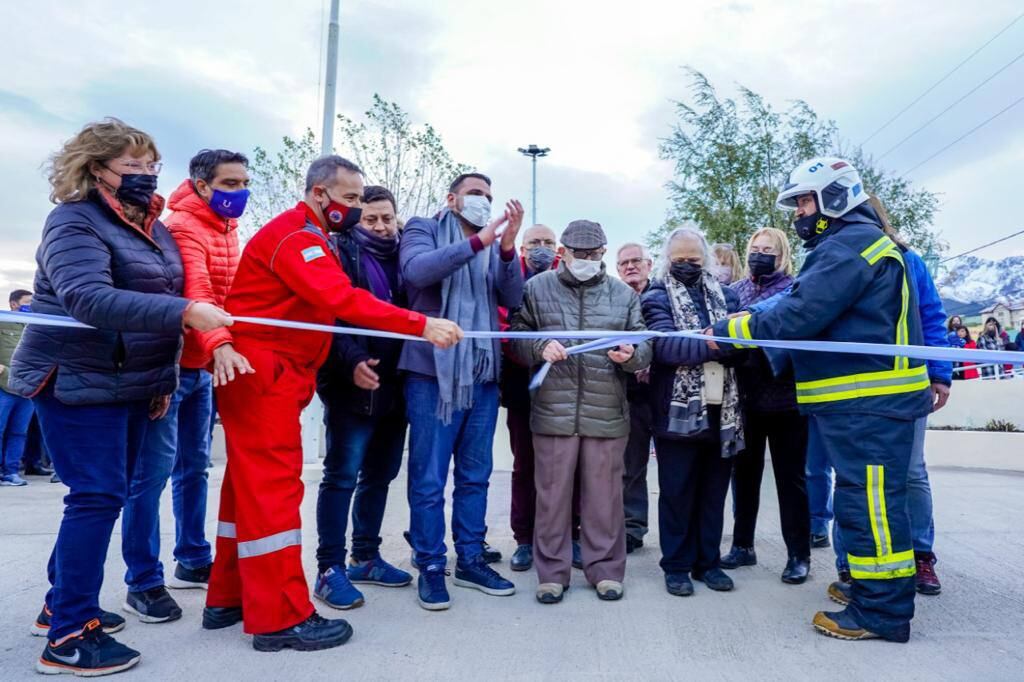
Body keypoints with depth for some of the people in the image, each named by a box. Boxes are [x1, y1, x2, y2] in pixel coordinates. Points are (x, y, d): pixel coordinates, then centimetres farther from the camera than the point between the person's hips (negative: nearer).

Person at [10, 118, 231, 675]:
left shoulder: (151, 227, 13)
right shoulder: (75, 221, -13)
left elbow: (159, 298, 20)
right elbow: (89, 299, -29)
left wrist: (162, 378, 16)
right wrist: (185, 312, -38)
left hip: (129, 383, 8)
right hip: (77, 382, -8)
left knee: (104, 495, 14)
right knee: (97, 496, -9)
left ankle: (62, 604, 29)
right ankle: (68, 639, 1)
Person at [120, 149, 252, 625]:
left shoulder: (229, 231, 13)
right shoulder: (182, 228, -15)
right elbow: (194, 294, -31)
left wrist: (219, 350, 12)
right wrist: (220, 345, -45)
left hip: (204, 367, 9)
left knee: (194, 466, 14)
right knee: (154, 470, -4)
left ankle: (192, 562, 25)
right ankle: (143, 582, 5)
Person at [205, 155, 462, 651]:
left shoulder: (309, 239, 20)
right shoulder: (293, 236, -16)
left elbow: (329, 304, 13)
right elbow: (343, 300, -29)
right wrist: (422, 325, -32)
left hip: (276, 375, 10)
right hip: (262, 373, -10)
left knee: (250, 485, 13)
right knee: (272, 488, -8)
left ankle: (228, 598, 24)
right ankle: (281, 618, 0)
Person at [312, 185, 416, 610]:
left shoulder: (403, 254, 15)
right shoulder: (340, 250, -1)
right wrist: (351, 362, -25)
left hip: (394, 385, 6)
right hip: (353, 384, -6)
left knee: (380, 474, 13)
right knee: (343, 475, -2)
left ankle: (365, 558, 27)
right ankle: (330, 569, 7)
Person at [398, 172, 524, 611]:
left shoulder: (494, 248, 17)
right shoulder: (424, 230, 5)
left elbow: (512, 298, 2)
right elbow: (417, 270, -17)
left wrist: (507, 246, -12)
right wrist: (477, 241, -22)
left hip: (483, 375, 5)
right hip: (433, 372, -5)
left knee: (475, 476, 12)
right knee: (429, 479, 0)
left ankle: (470, 560, 25)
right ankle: (430, 567, 13)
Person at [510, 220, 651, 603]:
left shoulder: (624, 295, 12)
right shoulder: (537, 288, 8)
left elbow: (645, 345, 10)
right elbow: (516, 337, 6)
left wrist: (631, 355, -13)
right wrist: (539, 347, -14)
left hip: (607, 412, 1)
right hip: (553, 410, -1)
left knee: (604, 494, 8)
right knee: (552, 493, 6)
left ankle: (605, 568, 24)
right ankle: (552, 571, 20)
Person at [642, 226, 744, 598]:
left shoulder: (725, 295, 11)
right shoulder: (658, 298, -1)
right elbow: (665, 344, -18)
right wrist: (714, 345, -27)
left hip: (721, 409, 4)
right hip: (678, 410, -4)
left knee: (713, 491, 13)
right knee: (677, 493, 5)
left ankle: (708, 561, 26)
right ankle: (677, 565, 18)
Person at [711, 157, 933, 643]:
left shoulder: (850, 244, -15)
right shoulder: (851, 243, 20)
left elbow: (798, 315, -23)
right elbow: (826, 319, 18)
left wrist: (728, 331, -13)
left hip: (870, 402, -11)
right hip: (864, 398, 11)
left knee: (868, 501, -3)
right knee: (864, 498, 18)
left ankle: (882, 611, 7)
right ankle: (875, 586, 31)